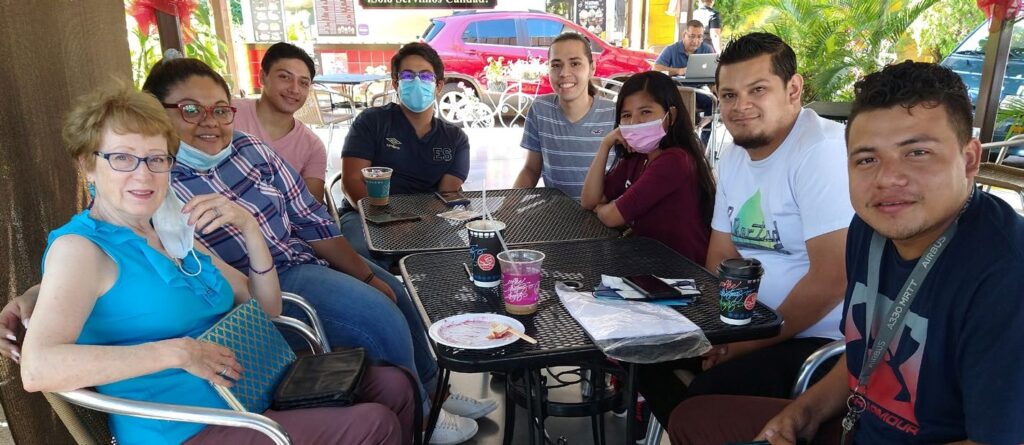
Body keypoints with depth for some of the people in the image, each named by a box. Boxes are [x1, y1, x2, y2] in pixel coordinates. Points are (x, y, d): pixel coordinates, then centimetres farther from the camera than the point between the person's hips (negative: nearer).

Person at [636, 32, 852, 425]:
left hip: (816, 338, -8)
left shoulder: (822, 151, -20)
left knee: (706, 398, -25)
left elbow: (831, 280, -24)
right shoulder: (733, 154, 6)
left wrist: (750, 344, -15)